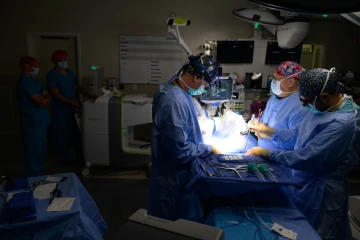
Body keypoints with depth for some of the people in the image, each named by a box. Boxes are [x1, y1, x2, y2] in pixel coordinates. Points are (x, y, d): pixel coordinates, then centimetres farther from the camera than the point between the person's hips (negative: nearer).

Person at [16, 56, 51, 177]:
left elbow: (48, 96, 13)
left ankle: (40, 171, 33)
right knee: (34, 150, 0)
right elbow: (41, 102, -22)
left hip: (39, 120, 10)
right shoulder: (25, 81, -18)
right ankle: (34, 177, 12)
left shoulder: (32, 81, 13)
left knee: (40, 148, 19)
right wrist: (45, 99, 0)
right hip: (33, 122, -10)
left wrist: (43, 99, -9)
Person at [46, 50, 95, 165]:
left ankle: (81, 156, 25)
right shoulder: (52, 75, -12)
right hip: (60, 110, -7)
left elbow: (78, 87, 12)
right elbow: (56, 94, -18)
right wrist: (71, 102, -25)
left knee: (77, 133, 13)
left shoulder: (70, 72, 10)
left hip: (73, 108, 7)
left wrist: (90, 96, -1)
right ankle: (65, 160, 16)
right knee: (62, 135, 4)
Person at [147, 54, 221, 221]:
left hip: (174, 169, 10)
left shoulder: (175, 90, 1)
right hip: (172, 173, -9)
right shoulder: (174, 102, -32)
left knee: (173, 215, 28)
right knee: (171, 220, 14)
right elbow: (180, 150, -31)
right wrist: (209, 149, -18)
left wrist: (198, 132, 6)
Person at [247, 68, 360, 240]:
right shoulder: (323, 106, 0)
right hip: (303, 181, 8)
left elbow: (307, 158, -32)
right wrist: (268, 131, 3)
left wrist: (265, 153, -24)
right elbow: (298, 134, 11)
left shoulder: (343, 123, -31)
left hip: (319, 191, -8)